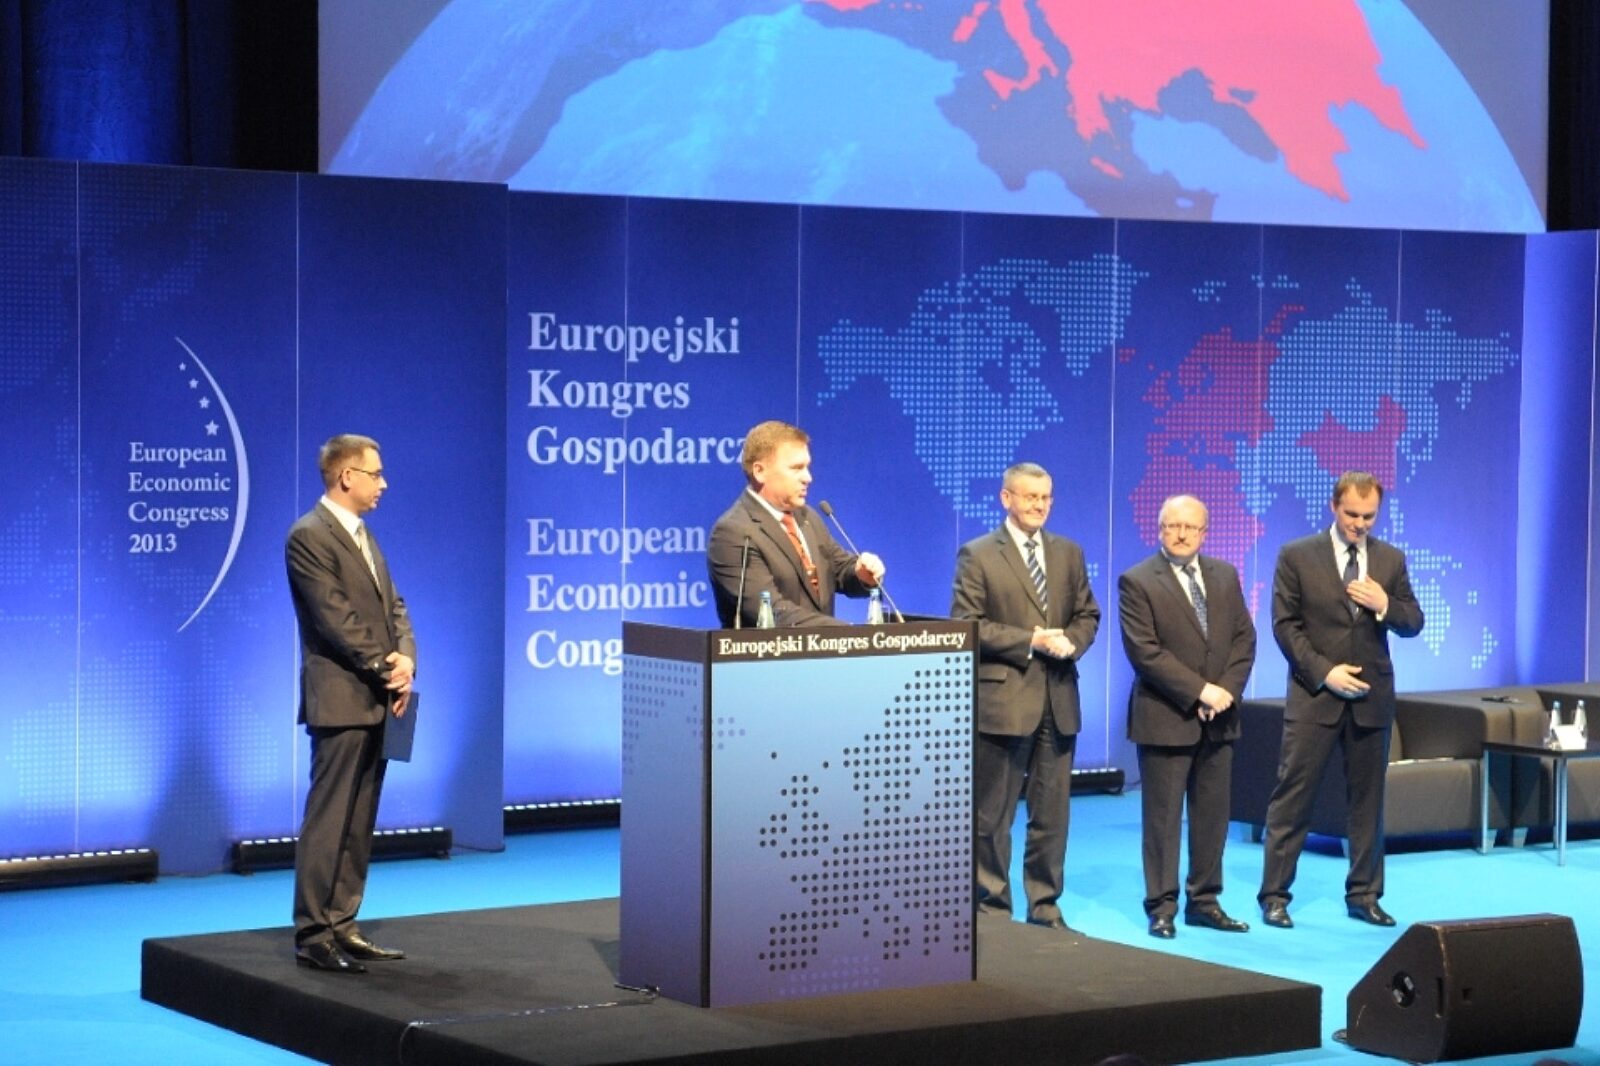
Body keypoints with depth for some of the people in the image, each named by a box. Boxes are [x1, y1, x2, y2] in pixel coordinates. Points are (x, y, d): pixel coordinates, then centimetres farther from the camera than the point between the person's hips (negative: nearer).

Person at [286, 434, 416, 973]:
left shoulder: (361, 534, 17)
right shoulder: (309, 536, -11)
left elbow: (392, 606, 14)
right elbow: (335, 617, -17)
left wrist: (405, 658, -4)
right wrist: (385, 669, -13)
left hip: (375, 701, 9)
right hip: (340, 700, -9)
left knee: (359, 823, 10)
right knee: (328, 821, -6)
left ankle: (342, 925, 16)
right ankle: (312, 935, -3)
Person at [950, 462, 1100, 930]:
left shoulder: (1069, 553, 13)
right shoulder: (978, 555, -3)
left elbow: (1087, 615, 15)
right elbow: (966, 626, -9)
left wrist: (1071, 642, -8)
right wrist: (1030, 641, -15)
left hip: (1058, 699, 5)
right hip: (1002, 698, -5)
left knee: (1052, 814, 9)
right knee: (993, 816, 2)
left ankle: (1046, 908, 17)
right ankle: (993, 907, 11)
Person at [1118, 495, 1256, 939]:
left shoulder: (1225, 576, 11)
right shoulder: (1137, 582, -7)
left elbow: (1244, 638, 9)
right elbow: (1144, 652, -14)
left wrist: (1227, 690, -7)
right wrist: (1199, 692, -16)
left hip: (1218, 718, 5)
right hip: (1165, 718, -5)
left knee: (1213, 815, 8)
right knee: (1162, 817, -1)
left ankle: (1204, 902, 17)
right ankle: (1162, 907, 6)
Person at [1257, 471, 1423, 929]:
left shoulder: (1391, 560, 8)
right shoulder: (1297, 556, -2)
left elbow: (1413, 623, 9)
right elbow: (1285, 625, -4)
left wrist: (1385, 606, -13)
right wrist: (1324, 672, -14)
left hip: (1372, 696, 3)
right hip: (1314, 695, -3)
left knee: (1368, 799, 8)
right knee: (1292, 798, -2)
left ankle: (1363, 895, 17)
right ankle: (1274, 895, 3)